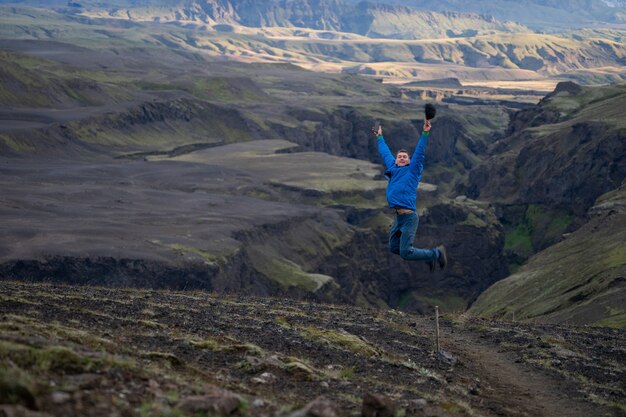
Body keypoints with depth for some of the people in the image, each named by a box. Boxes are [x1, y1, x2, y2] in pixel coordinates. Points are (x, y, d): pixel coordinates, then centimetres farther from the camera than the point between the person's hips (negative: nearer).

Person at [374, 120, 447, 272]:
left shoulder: (412, 170, -1)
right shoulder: (393, 169, 14)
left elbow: (419, 152, -11)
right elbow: (385, 153, 28)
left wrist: (425, 133, -19)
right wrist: (380, 137, 39)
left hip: (409, 217, -8)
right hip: (398, 217, 8)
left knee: (405, 253, -10)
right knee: (394, 247, 14)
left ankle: (437, 253, 11)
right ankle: (429, 257, 28)